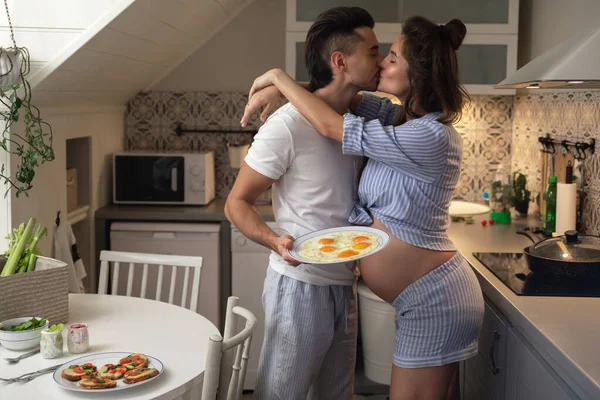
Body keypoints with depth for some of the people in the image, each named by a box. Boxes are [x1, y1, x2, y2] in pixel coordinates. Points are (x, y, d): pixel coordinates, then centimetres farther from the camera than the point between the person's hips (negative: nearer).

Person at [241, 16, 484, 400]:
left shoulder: (428, 137, -22)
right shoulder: (405, 117, 5)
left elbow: (332, 126, -19)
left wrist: (279, 77, -5)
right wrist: (276, 91, 3)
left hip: (434, 300, -9)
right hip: (432, 295, 9)